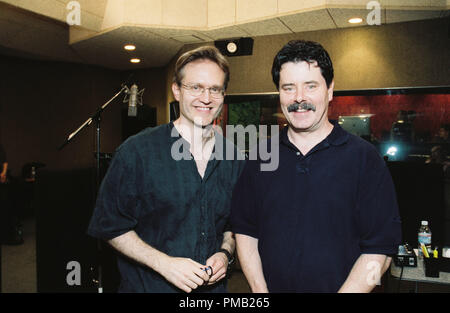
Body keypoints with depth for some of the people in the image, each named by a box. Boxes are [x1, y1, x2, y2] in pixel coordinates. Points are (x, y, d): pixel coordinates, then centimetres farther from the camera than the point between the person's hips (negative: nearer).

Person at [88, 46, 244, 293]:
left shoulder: (233, 159, -2)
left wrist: (225, 253, -8)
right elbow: (111, 226, -10)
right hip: (147, 286, -3)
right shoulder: (137, 151, -14)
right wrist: (163, 263, -19)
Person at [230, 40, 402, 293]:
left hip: (340, 286, -2)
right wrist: (260, 290, -10)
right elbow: (245, 232, 0)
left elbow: (379, 251, -12)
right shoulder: (261, 156, -2)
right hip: (271, 287, 2)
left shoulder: (364, 157, -10)